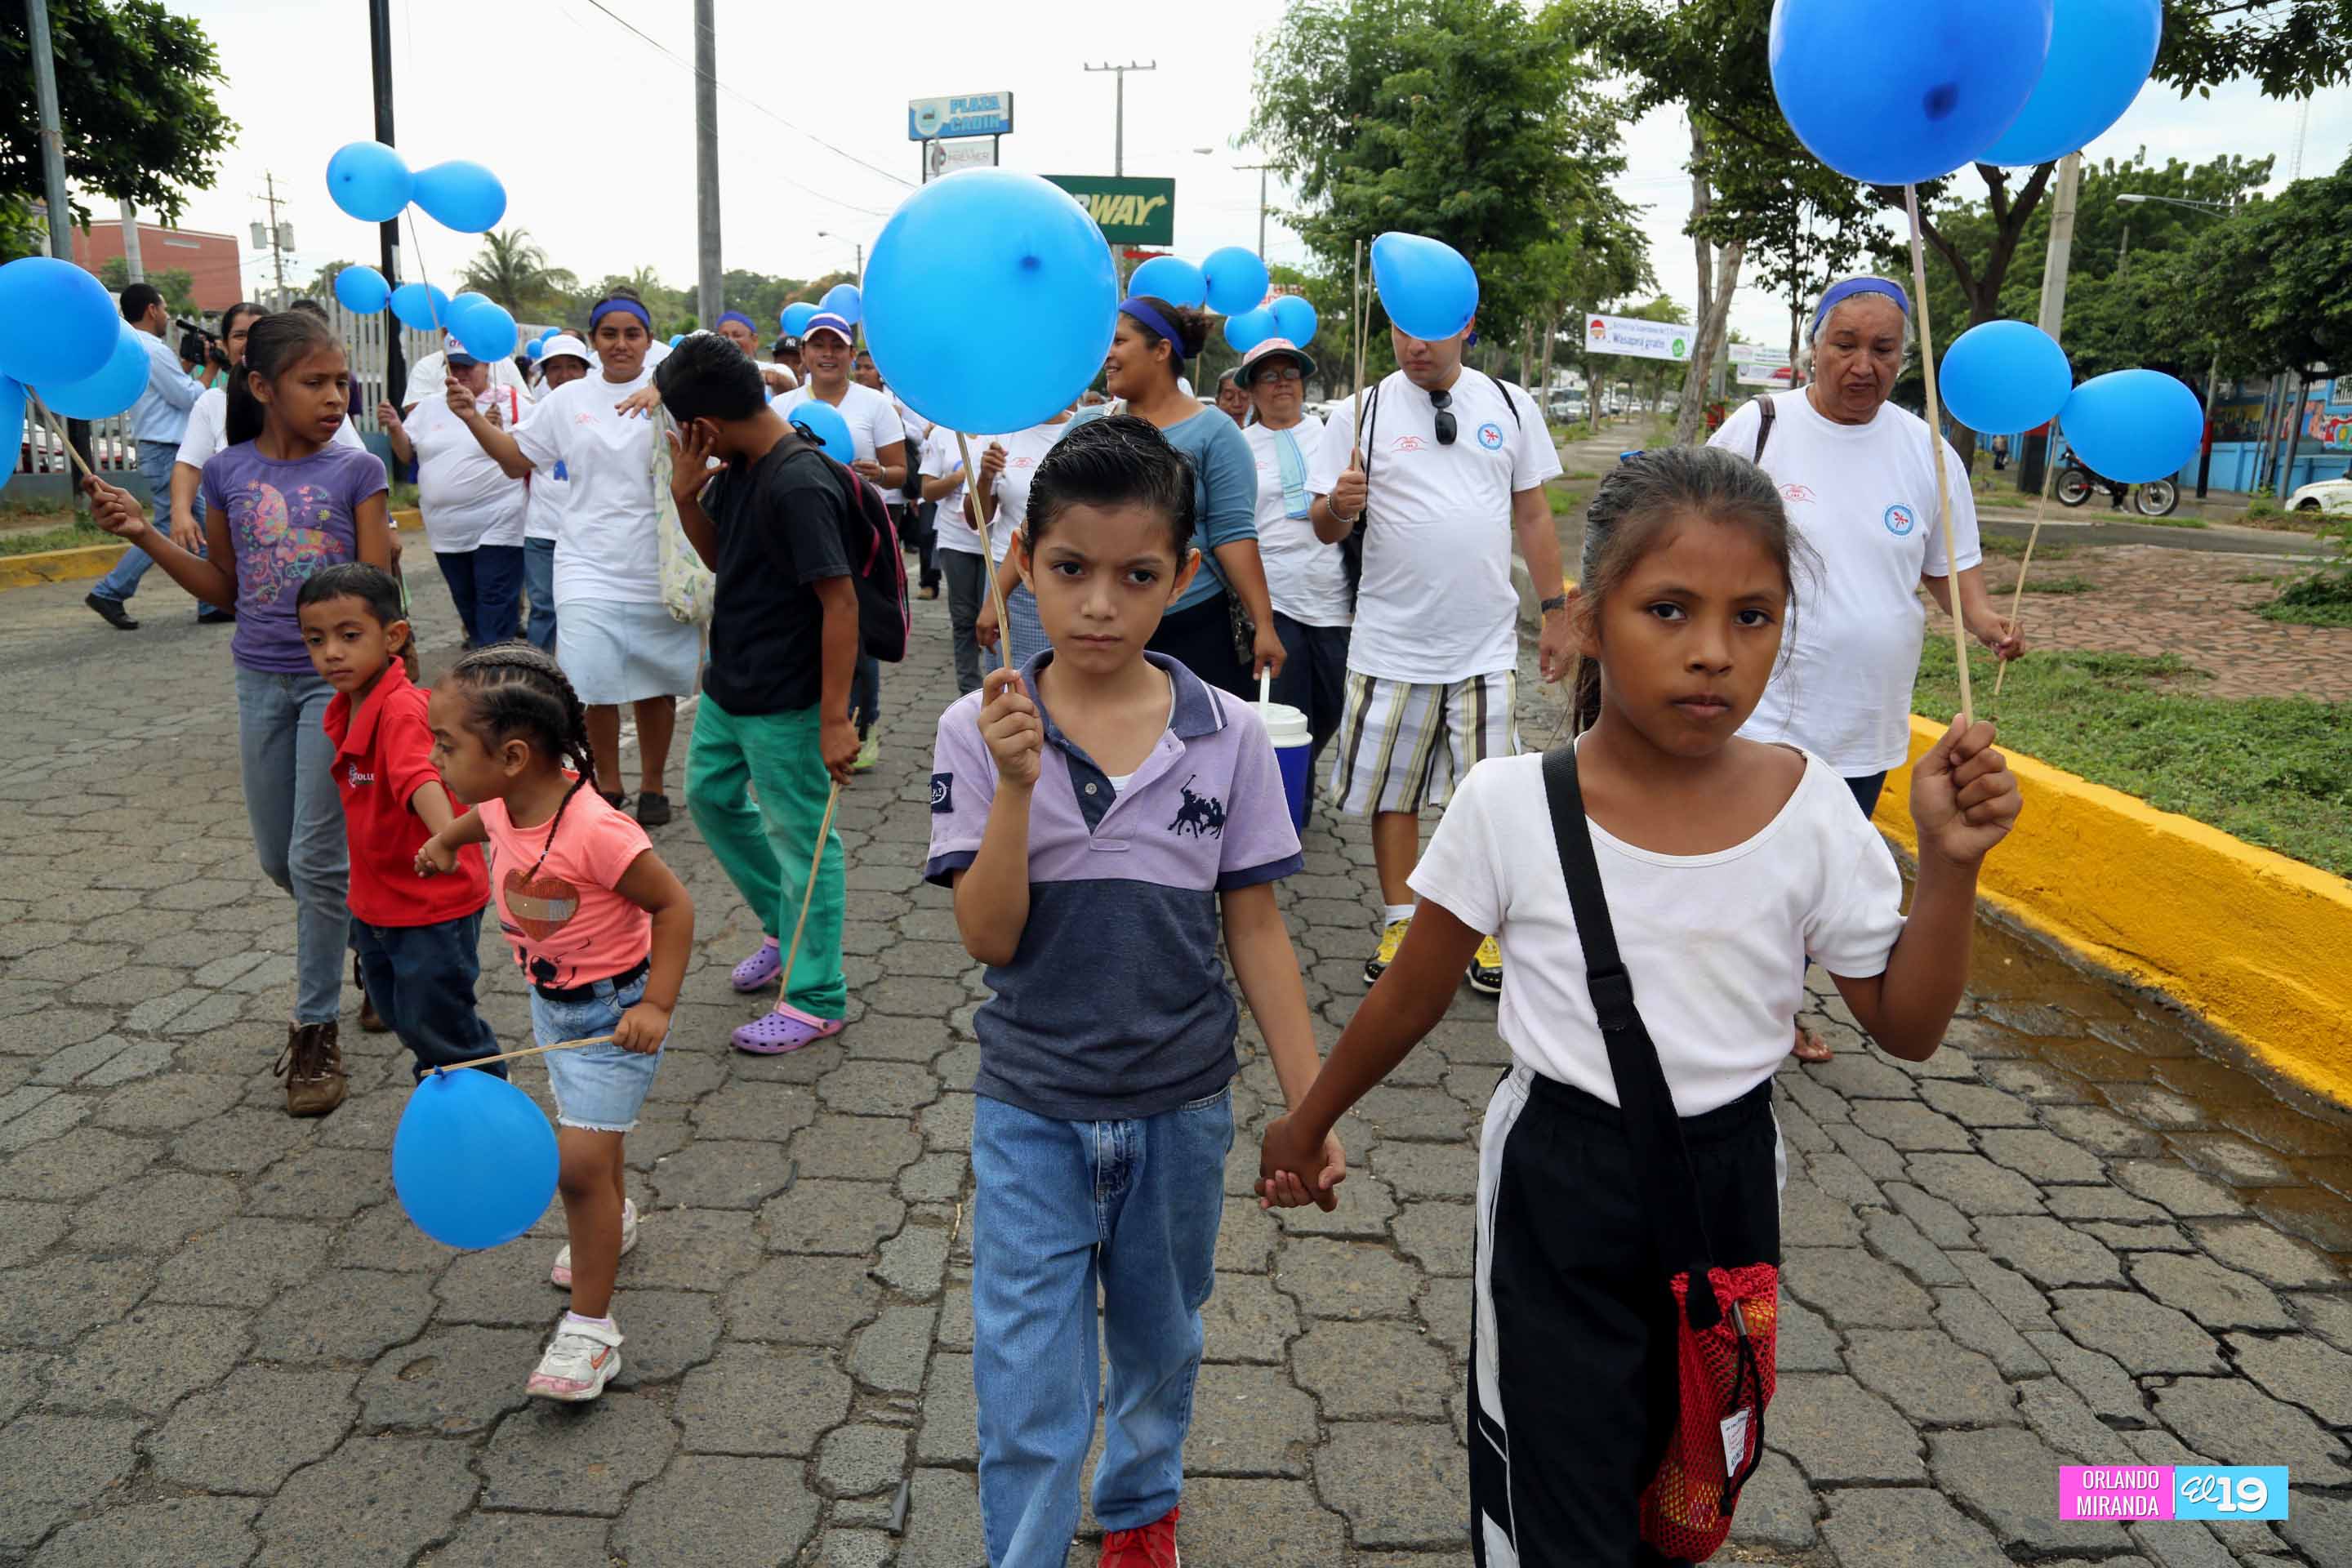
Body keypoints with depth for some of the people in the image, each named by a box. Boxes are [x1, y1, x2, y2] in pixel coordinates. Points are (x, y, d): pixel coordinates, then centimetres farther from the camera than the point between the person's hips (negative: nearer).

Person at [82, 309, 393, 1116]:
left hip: (336, 678, -4)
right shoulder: (227, 472, 2)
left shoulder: (356, 471, -7)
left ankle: (316, 1027, 11)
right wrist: (143, 534, 0)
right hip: (261, 680, 4)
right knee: (277, 858, 12)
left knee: (315, 858, -2)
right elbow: (225, 588, 10)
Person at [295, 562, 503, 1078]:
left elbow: (420, 777, -46)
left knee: (434, 1024, 2)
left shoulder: (402, 710, -26)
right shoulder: (344, 712, 3)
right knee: (399, 1015, 23)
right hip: (376, 903, 9)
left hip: (433, 906, -9)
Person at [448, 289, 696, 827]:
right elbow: (518, 460, 19)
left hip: (656, 566, -1)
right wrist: (473, 418, 5)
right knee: (595, 680, -8)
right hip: (589, 565, 2)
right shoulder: (569, 399, 9)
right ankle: (607, 785, 13)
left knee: (655, 683, 10)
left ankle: (653, 784, 28)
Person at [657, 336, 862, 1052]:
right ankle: (785, 926, 41)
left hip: (784, 702, -10)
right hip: (729, 684, 10)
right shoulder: (737, 469, 4)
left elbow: (840, 602, -26)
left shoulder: (799, 486, -24)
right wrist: (685, 493, -3)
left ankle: (817, 999, 16)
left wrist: (836, 718, -27)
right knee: (709, 796, 24)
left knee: (800, 836, 2)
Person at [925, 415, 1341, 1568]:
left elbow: (1255, 931, -3)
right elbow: (988, 937, -14)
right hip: (1031, 1112, -2)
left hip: (1182, 1105, 2)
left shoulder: (1227, 736, -10)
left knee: (1159, 1345, 24)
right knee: (1026, 1396, 4)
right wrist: (1017, 785, -28)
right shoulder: (981, 731, -12)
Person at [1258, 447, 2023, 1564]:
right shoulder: (1509, 804, -17)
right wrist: (1308, 1124, 7)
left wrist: (1950, 866, -15)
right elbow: (1413, 996, -3)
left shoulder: (1809, 809, -11)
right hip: (1557, 1187, -3)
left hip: (1728, 1181, 3)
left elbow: (1906, 1028, -1)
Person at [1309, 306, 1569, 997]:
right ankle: (1400, 921, 23)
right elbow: (1325, 528, -1)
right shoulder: (1361, 411, 0)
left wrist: (1555, 611, 8)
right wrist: (1339, 505, -23)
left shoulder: (1511, 407, 7)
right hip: (1391, 642, -1)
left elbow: (1532, 514, 11)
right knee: (1392, 787, 8)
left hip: (1487, 643, 1)